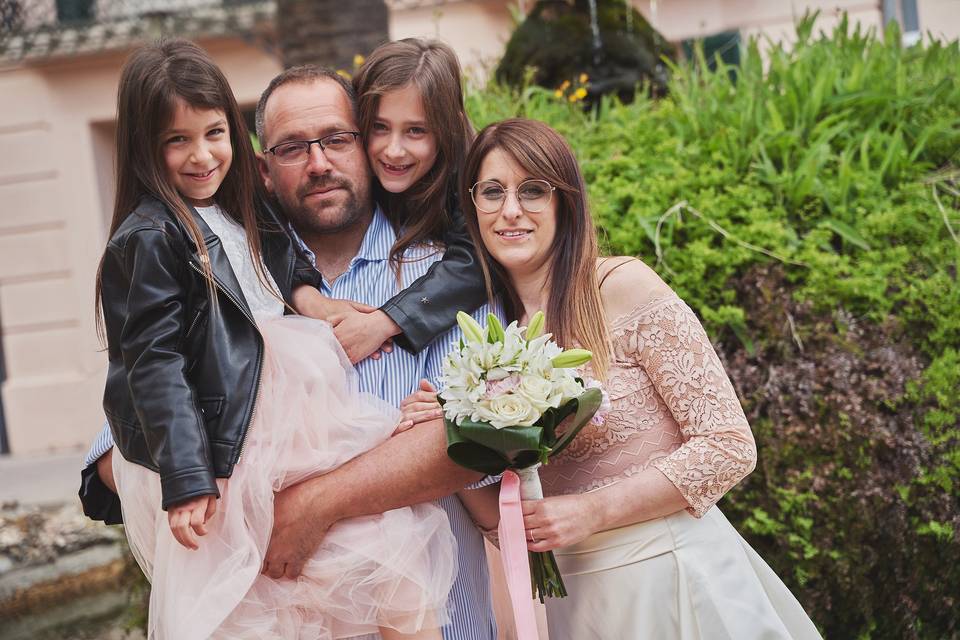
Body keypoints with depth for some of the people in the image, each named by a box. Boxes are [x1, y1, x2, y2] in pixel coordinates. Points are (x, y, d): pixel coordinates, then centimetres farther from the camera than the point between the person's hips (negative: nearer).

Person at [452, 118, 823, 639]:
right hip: (578, 596, 5)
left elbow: (730, 447, -13)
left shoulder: (624, 286, -11)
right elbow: (500, 518, 5)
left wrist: (593, 511, -18)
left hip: (676, 578, -5)